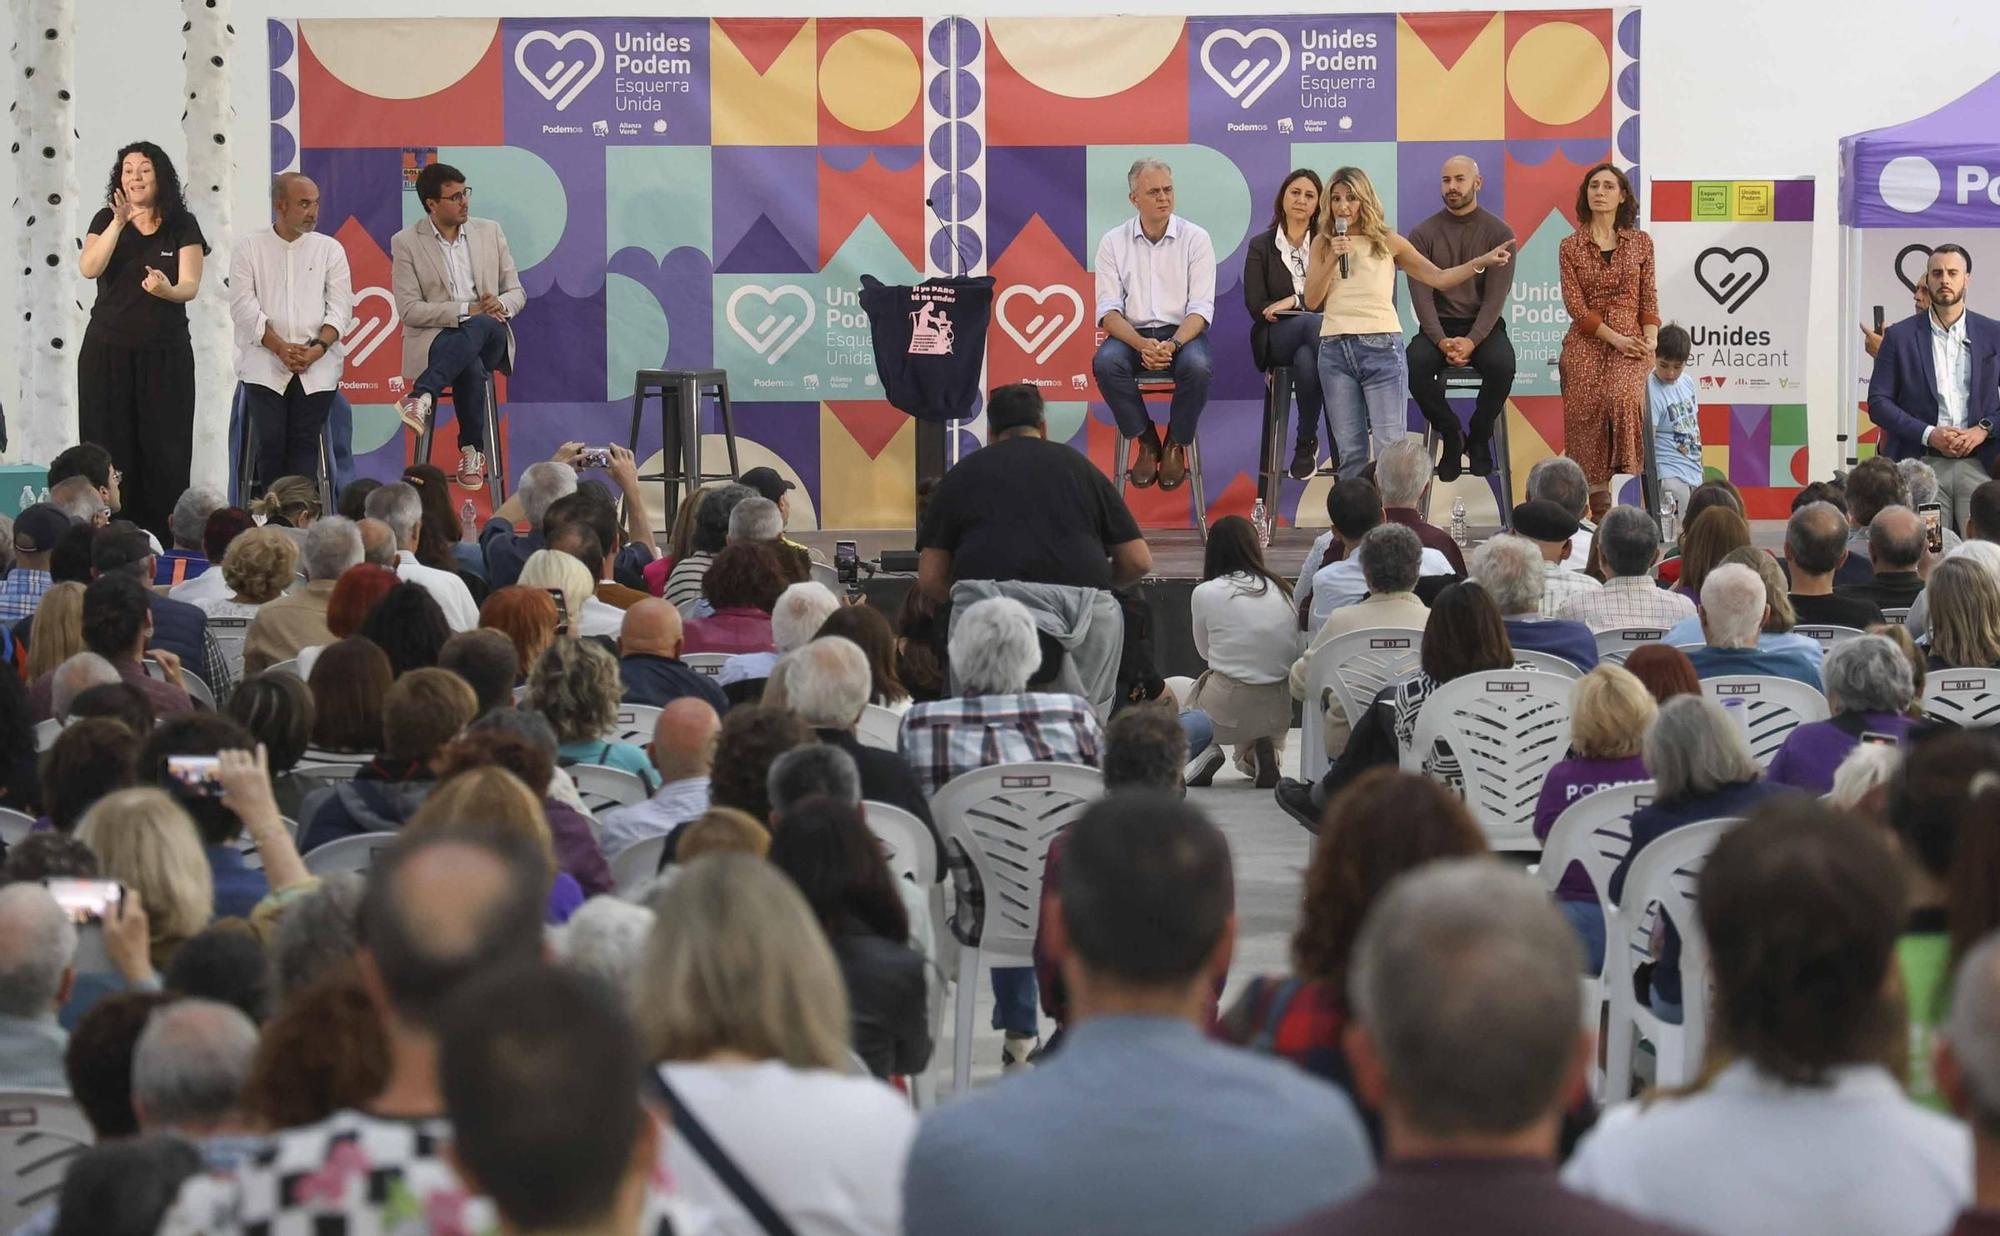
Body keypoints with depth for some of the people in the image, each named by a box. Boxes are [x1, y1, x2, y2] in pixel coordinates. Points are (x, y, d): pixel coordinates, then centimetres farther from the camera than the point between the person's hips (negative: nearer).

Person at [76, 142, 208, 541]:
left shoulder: (182, 226, 2)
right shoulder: (106, 220, 5)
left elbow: (191, 285, -8)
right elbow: (88, 268, -11)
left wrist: (168, 290, -31)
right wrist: (119, 223, -22)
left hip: (165, 354, -1)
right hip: (107, 352, 1)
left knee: (164, 449, -3)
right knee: (110, 449, -2)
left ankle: (163, 540, -1)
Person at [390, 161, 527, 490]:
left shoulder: (490, 232, 13)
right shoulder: (406, 243, 2)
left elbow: (517, 293, 14)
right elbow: (409, 310, -7)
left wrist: (500, 305, -13)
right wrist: (468, 310, -17)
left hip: (489, 336, 3)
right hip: (436, 338, -3)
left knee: (481, 326, -37)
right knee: (472, 368, -39)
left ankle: (423, 395, -42)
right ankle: (472, 452, -32)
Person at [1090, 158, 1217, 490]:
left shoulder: (1195, 238, 1)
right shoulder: (1114, 242, 4)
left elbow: (1201, 308, -5)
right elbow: (1108, 310, -3)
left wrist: (1172, 345, -25)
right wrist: (1141, 345, -22)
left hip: (1183, 332, -1)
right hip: (1132, 333, 1)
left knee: (1197, 365, -35)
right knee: (1105, 362, -32)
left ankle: (1176, 444, -9)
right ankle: (1145, 441, -11)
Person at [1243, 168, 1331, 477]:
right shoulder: (1260, 246, 11)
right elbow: (1256, 306, -1)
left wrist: (1295, 300, -12)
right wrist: (1308, 310, -11)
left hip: (1323, 331, 1)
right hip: (1276, 340, -1)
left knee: (1306, 360, -39)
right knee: (1314, 323, -38)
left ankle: (1305, 443, -24)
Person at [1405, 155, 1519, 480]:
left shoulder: (1499, 233, 0)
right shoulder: (1423, 234, 3)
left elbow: (1496, 295, -7)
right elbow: (1422, 294, -4)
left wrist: (1471, 341, -22)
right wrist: (1441, 341, -20)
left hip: (1484, 324, -1)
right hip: (1437, 326, 1)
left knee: (1502, 365, -33)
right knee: (1414, 364, -32)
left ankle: (1479, 438, -6)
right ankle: (1451, 435, -7)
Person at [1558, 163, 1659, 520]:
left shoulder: (1640, 242, 12)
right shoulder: (1571, 246, 8)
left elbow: (1649, 298, 11)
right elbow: (1575, 304, 0)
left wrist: (1650, 341, -7)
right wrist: (1615, 338, -11)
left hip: (1631, 338, 1)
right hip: (1586, 340, 0)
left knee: (1623, 396, -31)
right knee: (1586, 408, -23)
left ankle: (1623, 470, -23)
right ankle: (1598, 493, -20)